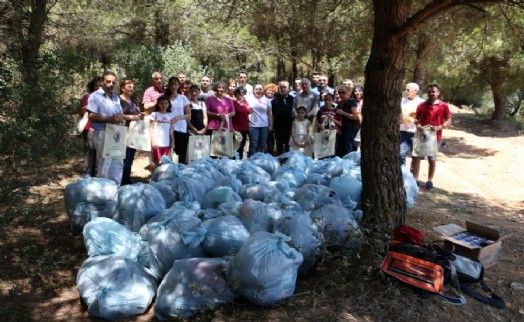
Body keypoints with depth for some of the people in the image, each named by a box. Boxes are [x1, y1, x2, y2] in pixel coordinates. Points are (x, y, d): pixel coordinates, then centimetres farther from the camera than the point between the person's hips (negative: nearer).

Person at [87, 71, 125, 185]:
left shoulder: (116, 97, 17)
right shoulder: (95, 96, -6)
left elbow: (120, 113, 19)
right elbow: (92, 116, -14)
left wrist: (120, 118, -5)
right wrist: (109, 119, -23)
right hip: (103, 134, -7)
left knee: (118, 163, 12)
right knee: (104, 164, -1)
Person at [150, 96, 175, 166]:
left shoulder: (170, 115, 9)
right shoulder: (154, 114, 0)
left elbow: (171, 130, 11)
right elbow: (151, 128, -1)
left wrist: (172, 142, 8)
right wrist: (153, 141, -9)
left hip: (166, 143, 3)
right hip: (157, 142, -3)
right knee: (157, 162, 0)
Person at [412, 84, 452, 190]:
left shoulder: (444, 106, -2)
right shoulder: (421, 105, 5)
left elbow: (448, 122, -3)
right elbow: (416, 118, 12)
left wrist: (438, 127, -19)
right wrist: (417, 125, -9)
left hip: (435, 137, -2)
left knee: (432, 159, 8)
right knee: (416, 157, 1)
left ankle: (430, 181, 19)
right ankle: (415, 180, 9)